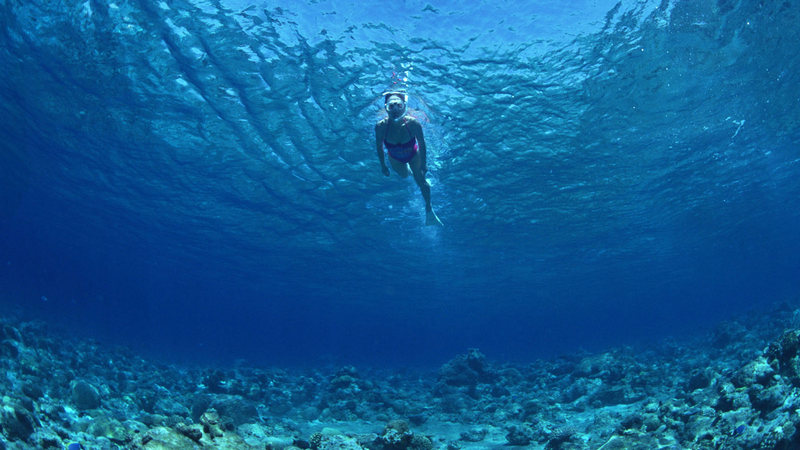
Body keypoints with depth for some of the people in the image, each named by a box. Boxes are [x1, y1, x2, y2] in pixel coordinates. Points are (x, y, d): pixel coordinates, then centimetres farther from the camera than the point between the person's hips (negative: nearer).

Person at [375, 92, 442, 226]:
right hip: (395, 159, 2)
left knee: (421, 182, 6)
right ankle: (407, 169, 68)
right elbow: (379, 147, -17)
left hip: (413, 156, -1)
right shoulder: (381, 126, -37)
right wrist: (383, 166, -7)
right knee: (404, 175, 27)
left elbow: (422, 145, -21)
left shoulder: (413, 123, -38)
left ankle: (429, 211, 31)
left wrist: (424, 164, -12)